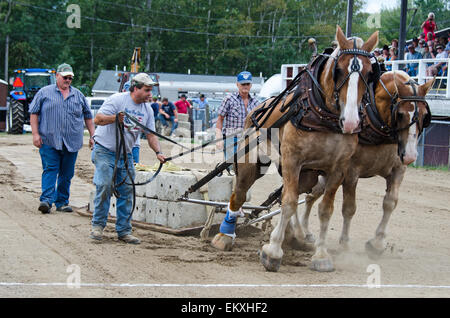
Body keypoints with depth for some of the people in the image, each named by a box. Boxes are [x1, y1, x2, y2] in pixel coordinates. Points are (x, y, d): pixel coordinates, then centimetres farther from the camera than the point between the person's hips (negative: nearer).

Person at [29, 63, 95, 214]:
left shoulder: (78, 95, 15)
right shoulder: (44, 93, 5)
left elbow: (88, 117, 18)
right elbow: (34, 113, 4)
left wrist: (92, 136, 12)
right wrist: (35, 134, -5)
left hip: (72, 143, 3)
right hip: (49, 141, -3)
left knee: (67, 173, 5)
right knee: (50, 170, -11)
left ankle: (62, 202, 13)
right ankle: (46, 200, -17)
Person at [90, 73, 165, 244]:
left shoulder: (147, 109, 5)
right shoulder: (117, 100, -13)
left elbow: (151, 135, 6)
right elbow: (98, 119, -17)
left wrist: (158, 152, -12)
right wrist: (115, 118, -35)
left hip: (125, 154, 6)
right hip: (104, 151, -6)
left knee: (127, 190, 2)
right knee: (105, 186, -14)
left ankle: (124, 231, 9)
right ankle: (98, 225, -1)